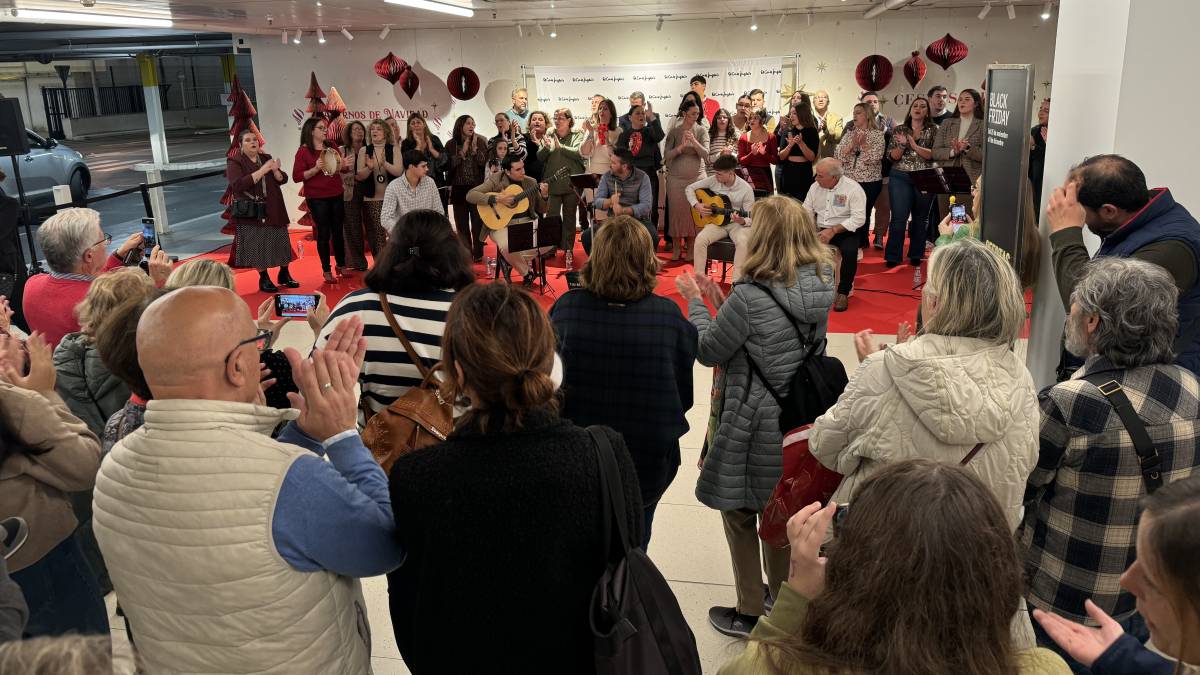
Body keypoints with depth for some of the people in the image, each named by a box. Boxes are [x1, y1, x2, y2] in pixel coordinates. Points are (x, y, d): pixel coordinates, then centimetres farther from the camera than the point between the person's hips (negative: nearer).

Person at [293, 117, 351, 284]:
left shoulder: (331, 148, 9)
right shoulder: (304, 151, -6)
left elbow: (339, 168, 23)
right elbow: (296, 176, -11)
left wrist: (344, 165, -1)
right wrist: (316, 169, -23)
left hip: (336, 196, 5)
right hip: (317, 199, -5)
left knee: (338, 231, 11)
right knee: (323, 233, 0)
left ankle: (341, 265, 24)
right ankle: (326, 270, 10)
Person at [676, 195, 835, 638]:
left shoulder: (750, 296, -26)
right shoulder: (820, 286, -3)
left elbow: (708, 351, -13)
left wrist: (695, 301, 0)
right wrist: (721, 302, 6)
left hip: (753, 425, -7)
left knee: (739, 513, 13)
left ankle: (751, 614, 25)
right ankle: (782, 599, 41)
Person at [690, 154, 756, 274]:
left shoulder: (746, 189, -11)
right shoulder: (713, 180, -3)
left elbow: (750, 218, -8)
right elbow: (690, 188, 8)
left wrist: (742, 221, -32)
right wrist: (696, 205, -8)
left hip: (737, 224, -2)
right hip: (717, 222, 3)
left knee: (743, 242, -36)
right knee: (700, 239, -27)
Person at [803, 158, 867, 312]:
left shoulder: (853, 188, -10)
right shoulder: (815, 186, 6)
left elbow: (858, 218, -17)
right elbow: (807, 212, 6)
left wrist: (833, 230, -24)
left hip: (845, 231, -4)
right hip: (820, 230, 4)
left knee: (849, 251, -35)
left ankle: (843, 292, -15)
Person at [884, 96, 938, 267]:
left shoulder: (933, 130, 5)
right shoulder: (899, 130, 8)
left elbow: (933, 154, -7)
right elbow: (893, 156, 2)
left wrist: (915, 146, -18)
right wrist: (902, 144, -16)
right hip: (900, 177, 0)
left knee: (920, 217, 7)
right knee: (899, 217, -6)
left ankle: (916, 255, 17)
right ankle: (893, 257, -1)